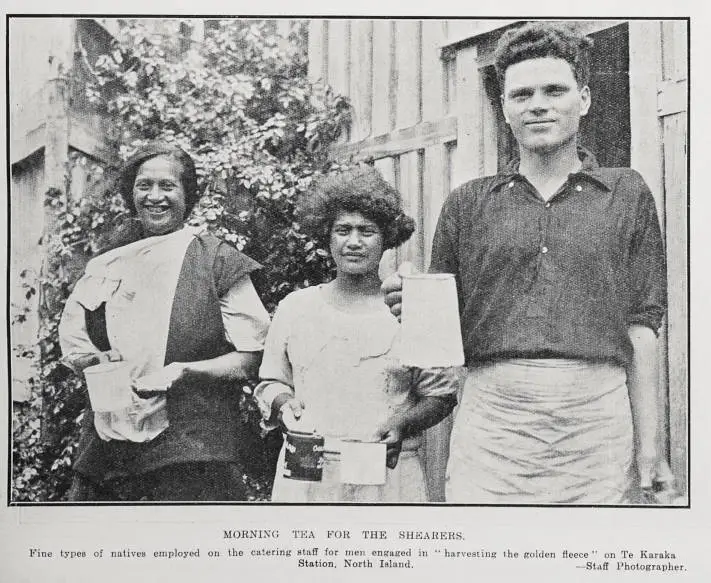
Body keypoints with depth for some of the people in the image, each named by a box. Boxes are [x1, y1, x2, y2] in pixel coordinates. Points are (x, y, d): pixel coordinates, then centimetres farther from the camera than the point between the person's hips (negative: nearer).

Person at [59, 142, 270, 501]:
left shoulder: (216, 260, 3)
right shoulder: (106, 266, 16)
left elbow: (250, 357, 0)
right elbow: (72, 341, 18)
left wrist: (185, 371, -15)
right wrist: (97, 361, -4)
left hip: (193, 445, -3)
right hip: (109, 442, 4)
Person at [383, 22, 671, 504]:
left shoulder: (626, 196, 11)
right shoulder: (468, 204, 13)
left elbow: (640, 328, 7)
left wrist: (648, 446, 1)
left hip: (598, 420, 0)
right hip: (491, 419, 1)